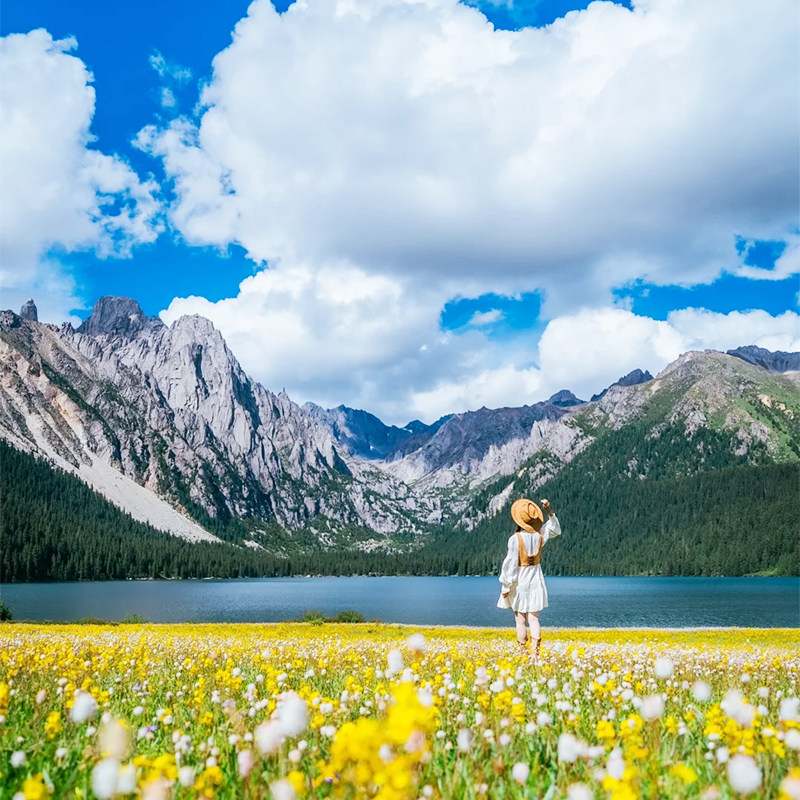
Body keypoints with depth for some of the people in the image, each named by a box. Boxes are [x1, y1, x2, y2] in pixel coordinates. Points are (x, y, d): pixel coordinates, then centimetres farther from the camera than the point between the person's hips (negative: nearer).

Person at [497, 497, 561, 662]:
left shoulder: (515, 539, -18)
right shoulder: (539, 535, -4)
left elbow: (510, 563, -16)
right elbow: (555, 529, 18)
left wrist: (506, 586, -8)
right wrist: (549, 511, 10)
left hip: (519, 581, -4)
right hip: (536, 581, 4)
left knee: (520, 619, 7)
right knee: (534, 618, 5)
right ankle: (535, 653, -3)